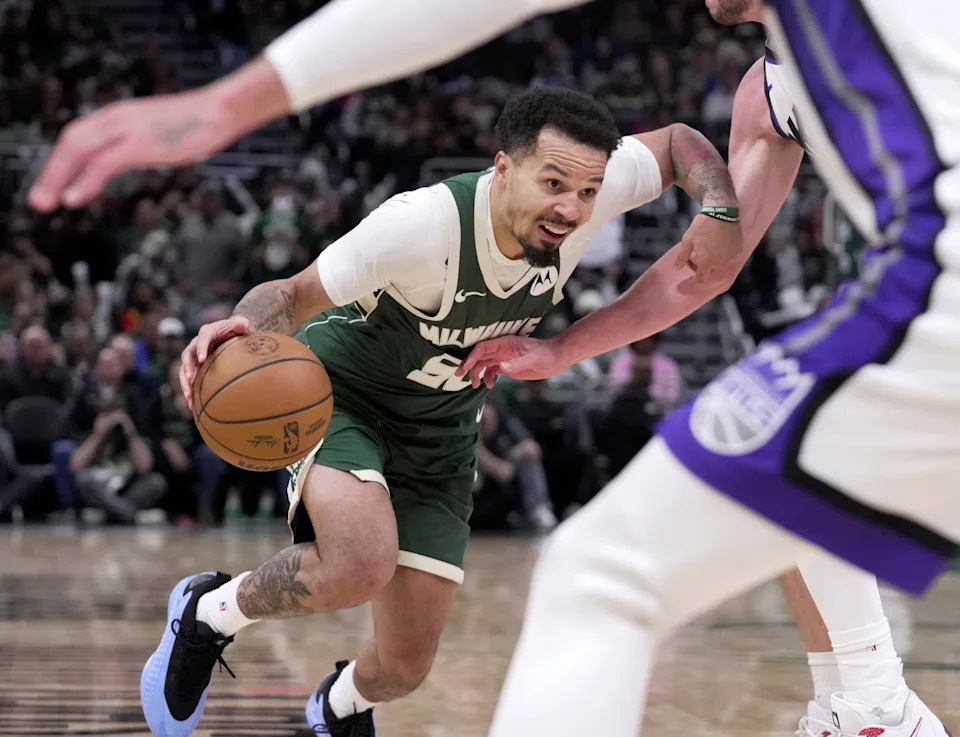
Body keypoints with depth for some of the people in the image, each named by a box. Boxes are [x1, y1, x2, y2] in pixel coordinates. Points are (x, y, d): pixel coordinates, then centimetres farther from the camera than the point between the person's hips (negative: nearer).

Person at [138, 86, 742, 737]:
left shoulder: (586, 192, -21)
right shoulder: (422, 224, -34)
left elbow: (680, 143, -1)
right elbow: (296, 295, -23)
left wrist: (720, 213, -21)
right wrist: (244, 327, -45)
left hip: (440, 433, 5)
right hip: (338, 394, -5)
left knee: (406, 665, 5)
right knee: (362, 563, -36)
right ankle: (212, 611, -4)